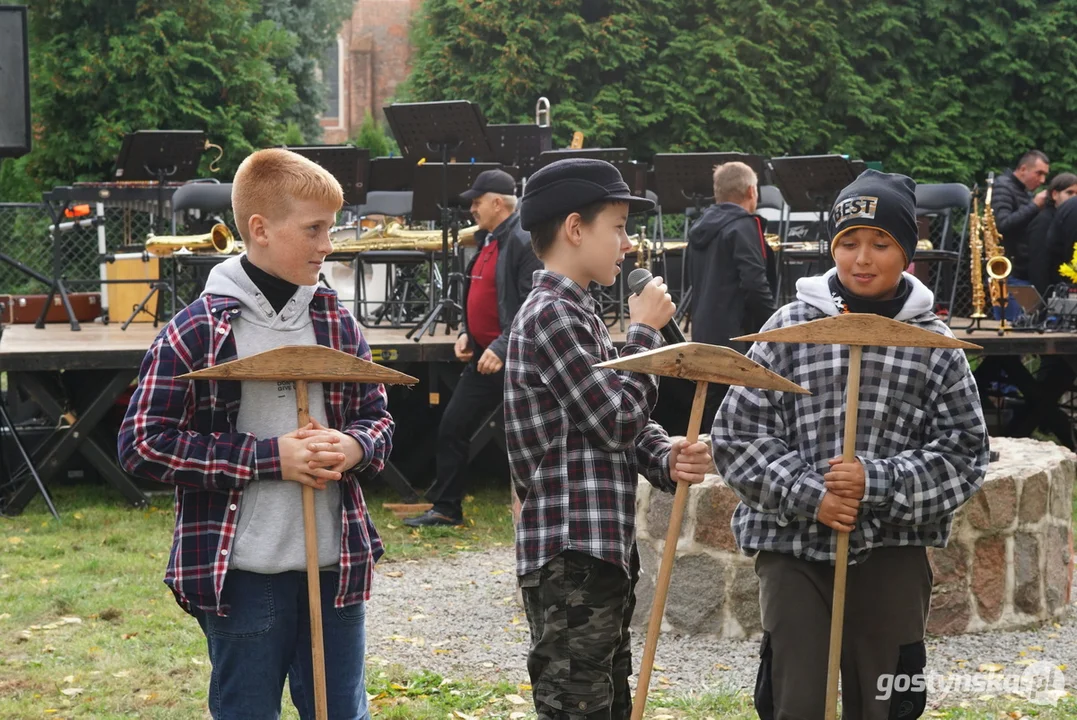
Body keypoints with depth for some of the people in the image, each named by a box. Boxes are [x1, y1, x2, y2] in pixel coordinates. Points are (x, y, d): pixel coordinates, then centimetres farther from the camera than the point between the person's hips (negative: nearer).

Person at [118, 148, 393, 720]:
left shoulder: (338, 324, 7)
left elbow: (377, 417, 17)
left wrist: (354, 448, -9)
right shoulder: (198, 331, -9)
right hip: (242, 575, -5)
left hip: (337, 566, 5)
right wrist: (268, 456, -16)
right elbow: (142, 444, -11)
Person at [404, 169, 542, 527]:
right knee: (452, 427, 12)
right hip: (483, 356, 10)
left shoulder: (524, 242, -16)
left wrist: (503, 348, -25)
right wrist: (467, 333, 10)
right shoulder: (489, 241, 14)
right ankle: (445, 508, 22)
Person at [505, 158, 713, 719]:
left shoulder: (580, 314, 18)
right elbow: (617, 421, -16)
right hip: (569, 559, -10)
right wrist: (644, 332, -4)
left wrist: (667, 458, -5)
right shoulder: (550, 316, -14)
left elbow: (627, 426, 17)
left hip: (605, 550, 10)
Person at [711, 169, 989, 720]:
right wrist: (808, 496, -14)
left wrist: (877, 483, -15)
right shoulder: (791, 328, -1)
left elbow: (964, 454, 0)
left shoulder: (934, 345, 2)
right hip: (794, 549, -1)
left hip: (891, 554, 1)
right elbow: (737, 434, -2)